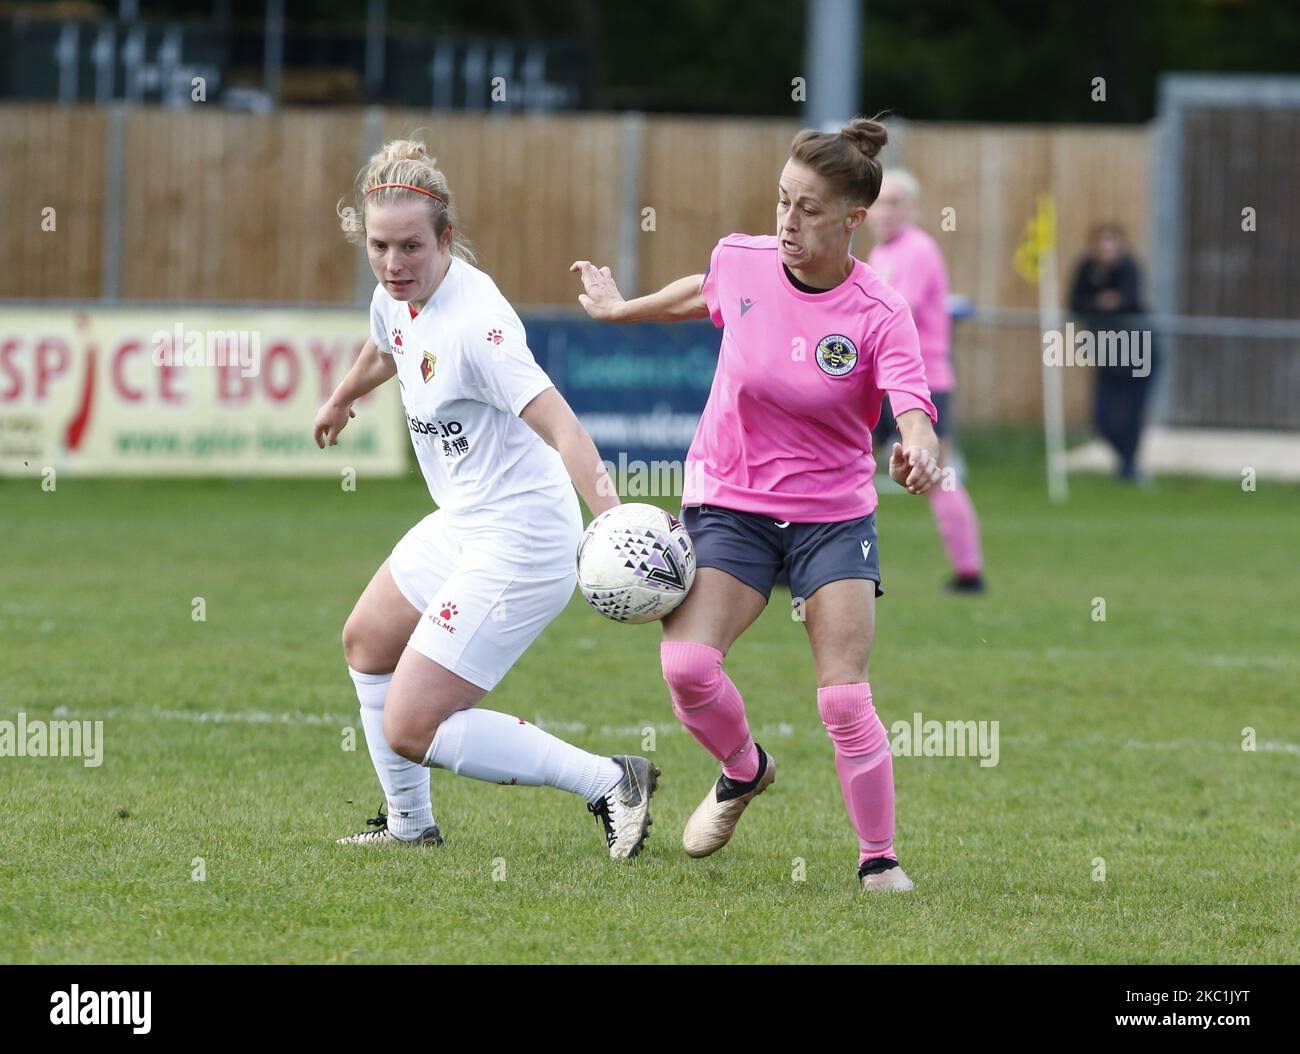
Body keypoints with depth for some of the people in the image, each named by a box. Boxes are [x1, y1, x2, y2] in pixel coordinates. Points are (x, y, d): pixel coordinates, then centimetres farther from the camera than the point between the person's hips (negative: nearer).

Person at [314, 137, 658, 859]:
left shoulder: (473, 321, -27)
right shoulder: (398, 297, 0)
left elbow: (561, 427, -36)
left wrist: (611, 520, -49)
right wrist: (342, 398, 47)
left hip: (517, 544, -10)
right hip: (462, 524, 10)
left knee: (410, 731, -10)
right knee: (366, 642, 28)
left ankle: (609, 782, -8)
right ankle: (410, 825, 42)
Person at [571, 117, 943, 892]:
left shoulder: (879, 315, -16)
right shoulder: (741, 262, -6)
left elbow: (914, 412, -28)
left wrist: (918, 455, -52)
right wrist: (621, 310, 32)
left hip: (833, 517, -2)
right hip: (731, 502, 2)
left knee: (845, 699, -13)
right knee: (687, 664, -19)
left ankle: (879, 859, 6)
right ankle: (743, 772, 14)